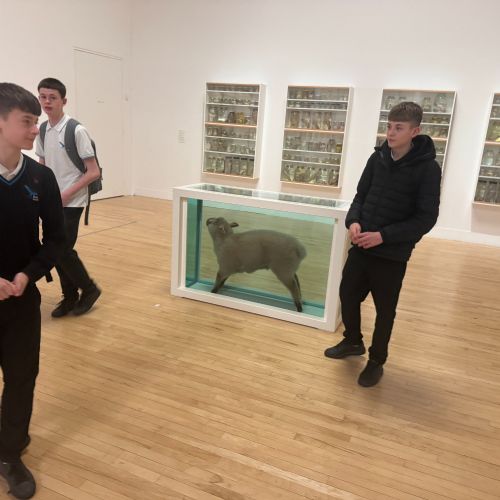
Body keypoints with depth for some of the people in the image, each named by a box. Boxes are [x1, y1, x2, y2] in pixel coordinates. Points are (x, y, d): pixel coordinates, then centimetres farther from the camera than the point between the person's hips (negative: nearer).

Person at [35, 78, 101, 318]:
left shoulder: (76, 131, -14)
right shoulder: (42, 131, 5)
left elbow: (93, 172, -15)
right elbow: (42, 167, 17)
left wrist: (67, 194, -16)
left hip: (71, 202, -6)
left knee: (63, 250, -8)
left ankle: (89, 288, 14)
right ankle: (70, 296, 24)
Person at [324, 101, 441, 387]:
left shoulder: (427, 168, -12)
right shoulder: (378, 158, 2)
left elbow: (426, 218, -14)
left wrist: (384, 236, -23)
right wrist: (353, 221, -12)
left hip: (393, 254, -4)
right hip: (361, 247, 5)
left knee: (385, 310, 9)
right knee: (348, 295, 15)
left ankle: (376, 361, 31)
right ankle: (353, 342, 41)